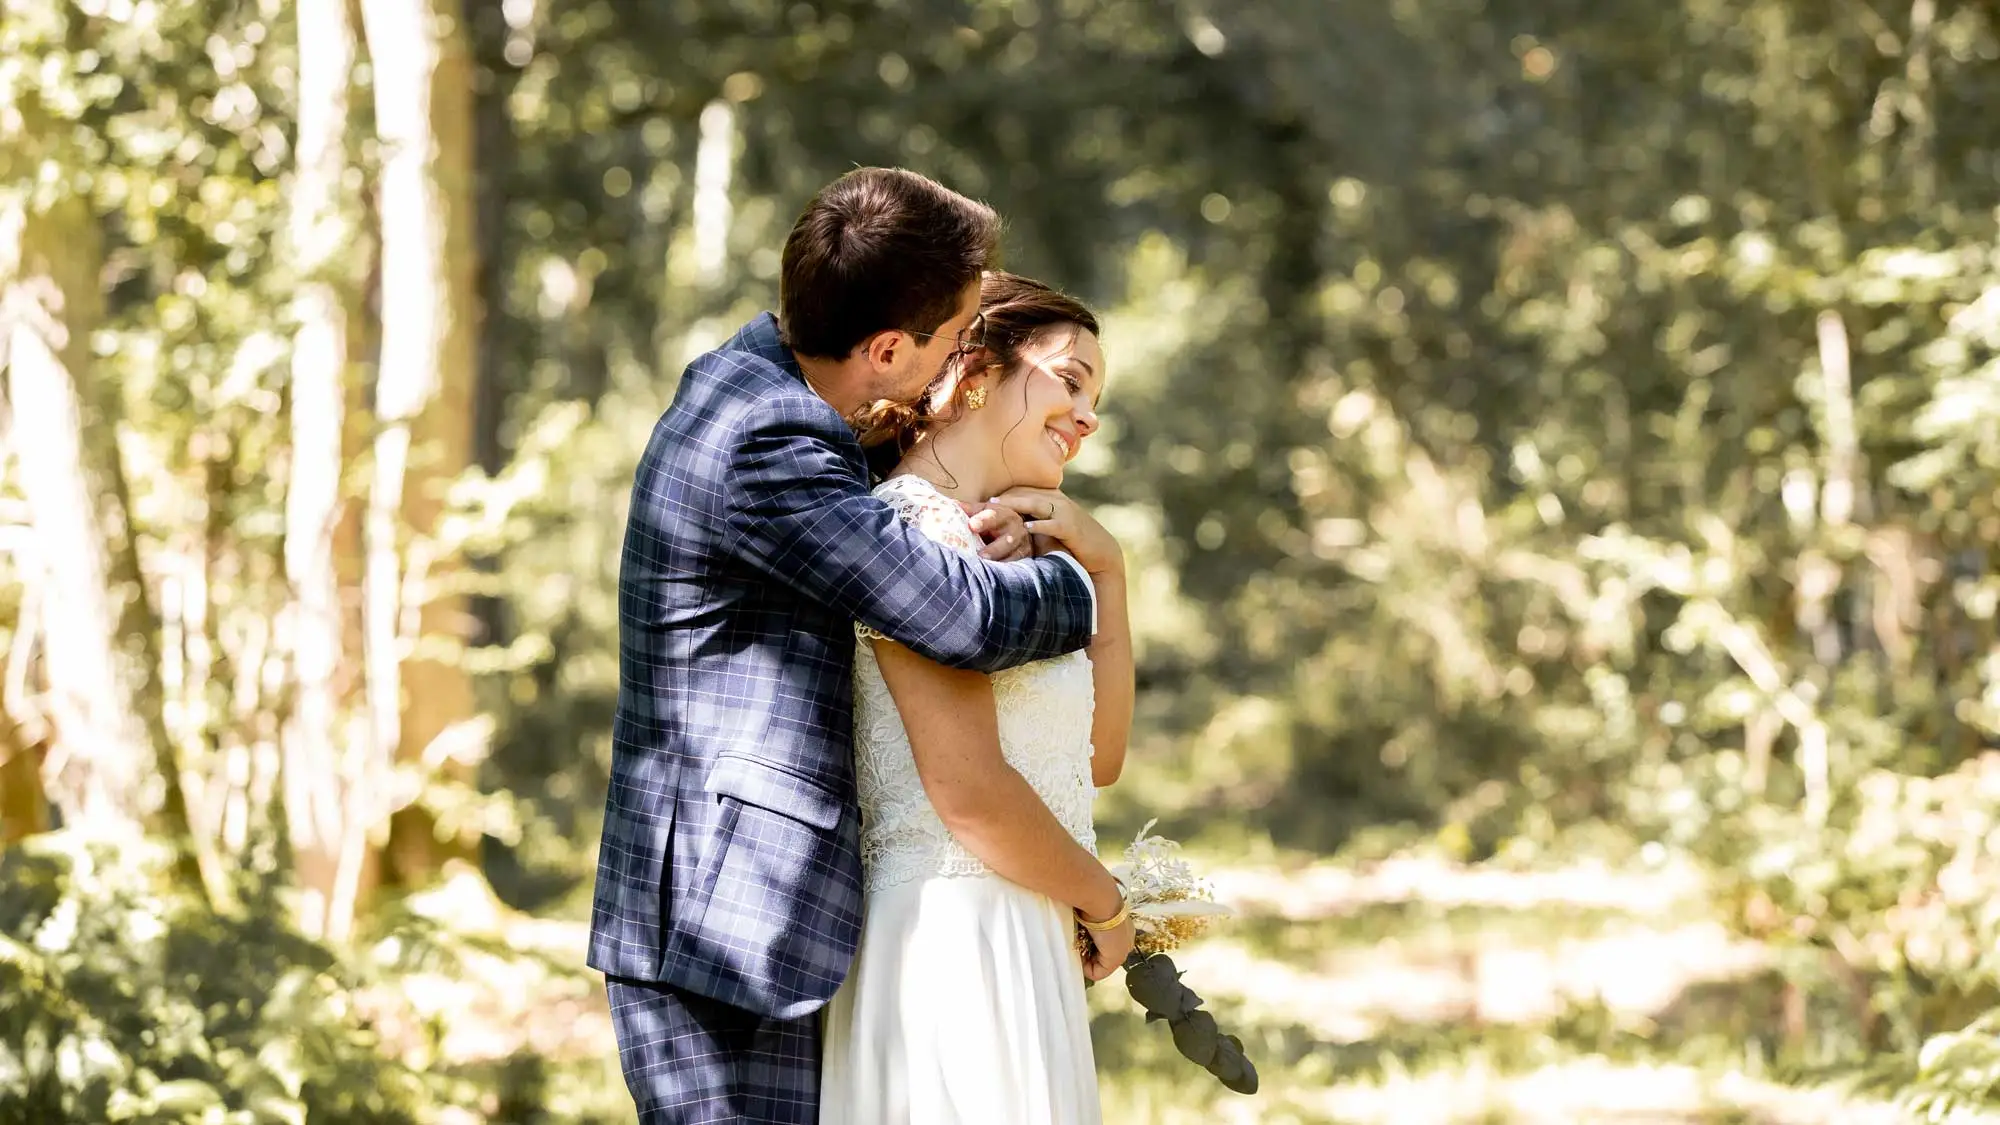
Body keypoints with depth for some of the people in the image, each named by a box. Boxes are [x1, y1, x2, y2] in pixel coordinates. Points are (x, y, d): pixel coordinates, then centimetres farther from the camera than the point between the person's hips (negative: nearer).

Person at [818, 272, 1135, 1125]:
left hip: (1011, 949, 10)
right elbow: (968, 791, -19)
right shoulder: (916, 527, -12)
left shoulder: (982, 540, 17)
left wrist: (1101, 572, 5)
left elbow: (1098, 758, 16)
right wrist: (1105, 902, -4)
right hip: (955, 947, -10)